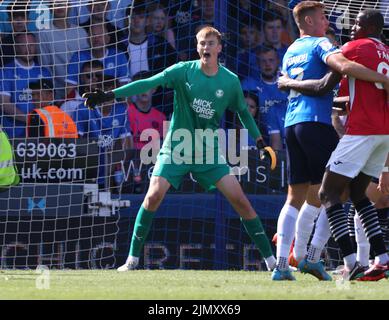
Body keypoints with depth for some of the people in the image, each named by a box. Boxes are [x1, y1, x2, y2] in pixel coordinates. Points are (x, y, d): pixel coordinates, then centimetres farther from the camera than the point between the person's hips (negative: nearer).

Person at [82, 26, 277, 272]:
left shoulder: (230, 81, -2)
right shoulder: (183, 71, -8)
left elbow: (243, 112, 15)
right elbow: (148, 83, -16)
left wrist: (261, 142, 13)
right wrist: (110, 95, -26)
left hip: (209, 152, 1)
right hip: (176, 147, -1)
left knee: (239, 200, -8)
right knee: (154, 196, -17)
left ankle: (271, 259, 1)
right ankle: (133, 259, -6)